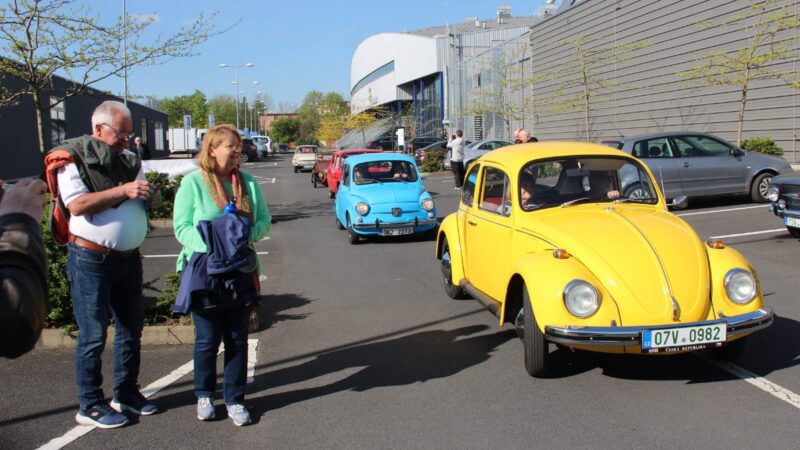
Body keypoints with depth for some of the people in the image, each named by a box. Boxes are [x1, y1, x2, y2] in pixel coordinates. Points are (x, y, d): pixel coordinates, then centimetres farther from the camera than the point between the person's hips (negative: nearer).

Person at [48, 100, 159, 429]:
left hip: (128, 257, 7)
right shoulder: (72, 159, -7)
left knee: (131, 329, 13)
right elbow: (77, 205, -20)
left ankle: (126, 393, 28)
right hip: (91, 259, -7)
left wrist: (148, 193, -7)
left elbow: (149, 202, 16)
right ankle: (90, 405, 12)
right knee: (93, 336, 0)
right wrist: (123, 191, -23)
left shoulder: (129, 159, 12)